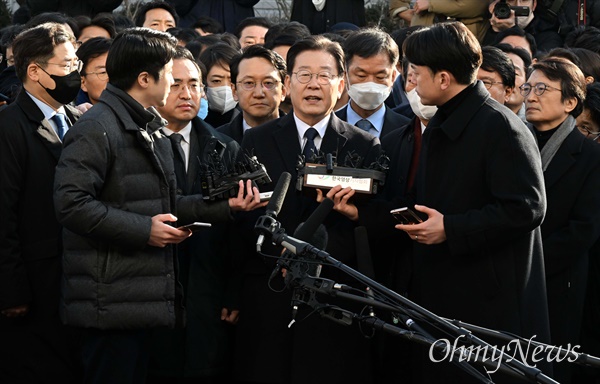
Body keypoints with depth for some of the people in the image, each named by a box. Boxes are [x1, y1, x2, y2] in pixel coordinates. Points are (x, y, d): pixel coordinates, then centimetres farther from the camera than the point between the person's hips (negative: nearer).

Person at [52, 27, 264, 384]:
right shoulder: (96, 129, -13)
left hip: (146, 298, 10)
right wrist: (144, 230, -19)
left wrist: (226, 205, 7)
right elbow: (72, 203, -21)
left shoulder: (152, 129, 20)